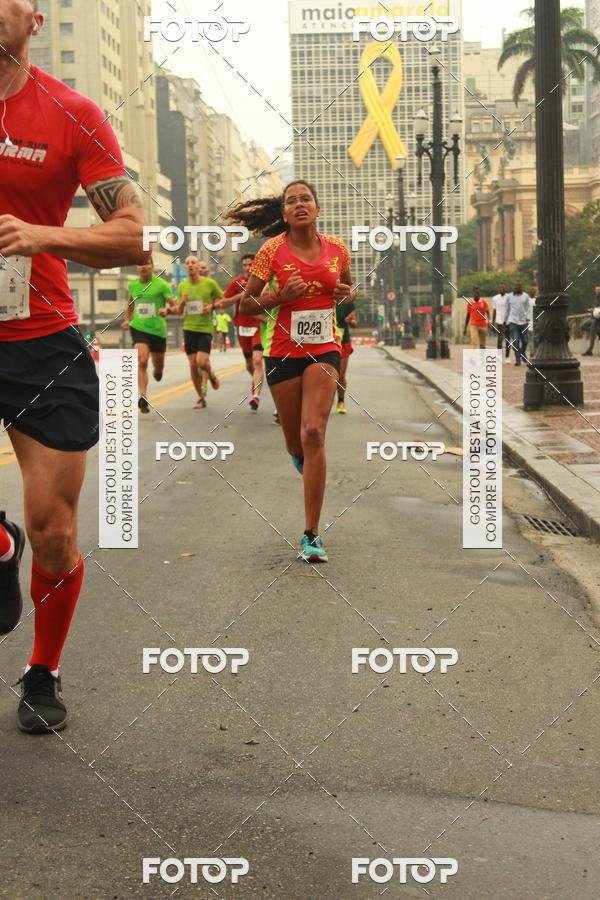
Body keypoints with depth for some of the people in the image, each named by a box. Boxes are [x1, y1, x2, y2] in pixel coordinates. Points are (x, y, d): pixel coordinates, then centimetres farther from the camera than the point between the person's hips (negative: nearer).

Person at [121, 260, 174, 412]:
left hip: (158, 330, -1)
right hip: (138, 328, 1)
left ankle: (157, 370, 52)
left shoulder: (161, 284, -6)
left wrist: (167, 310, -29)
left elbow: (175, 307, -7)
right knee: (141, 361, -22)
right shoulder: (132, 285, 5)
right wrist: (127, 319, 13)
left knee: (158, 368, 13)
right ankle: (143, 397, -25)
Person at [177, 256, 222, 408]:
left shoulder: (210, 283, -4)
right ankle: (201, 398, 15)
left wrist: (212, 306, -11)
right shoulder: (182, 286, 6)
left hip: (206, 328, -3)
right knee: (193, 365, 2)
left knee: (202, 362, -16)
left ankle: (211, 376, 21)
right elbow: (179, 312, 10)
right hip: (189, 328, 3)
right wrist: (182, 301, -10)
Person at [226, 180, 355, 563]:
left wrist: (347, 293, -2)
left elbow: (349, 287, 22)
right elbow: (246, 305, -1)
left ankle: (312, 534, -13)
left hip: (324, 349, 0)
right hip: (284, 350, 0)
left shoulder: (337, 248, 2)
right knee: (296, 444, 7)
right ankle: (309, 468, 49)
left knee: (314, 433, -17)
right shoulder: (272, 250, -4)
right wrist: (281, 297, -18)